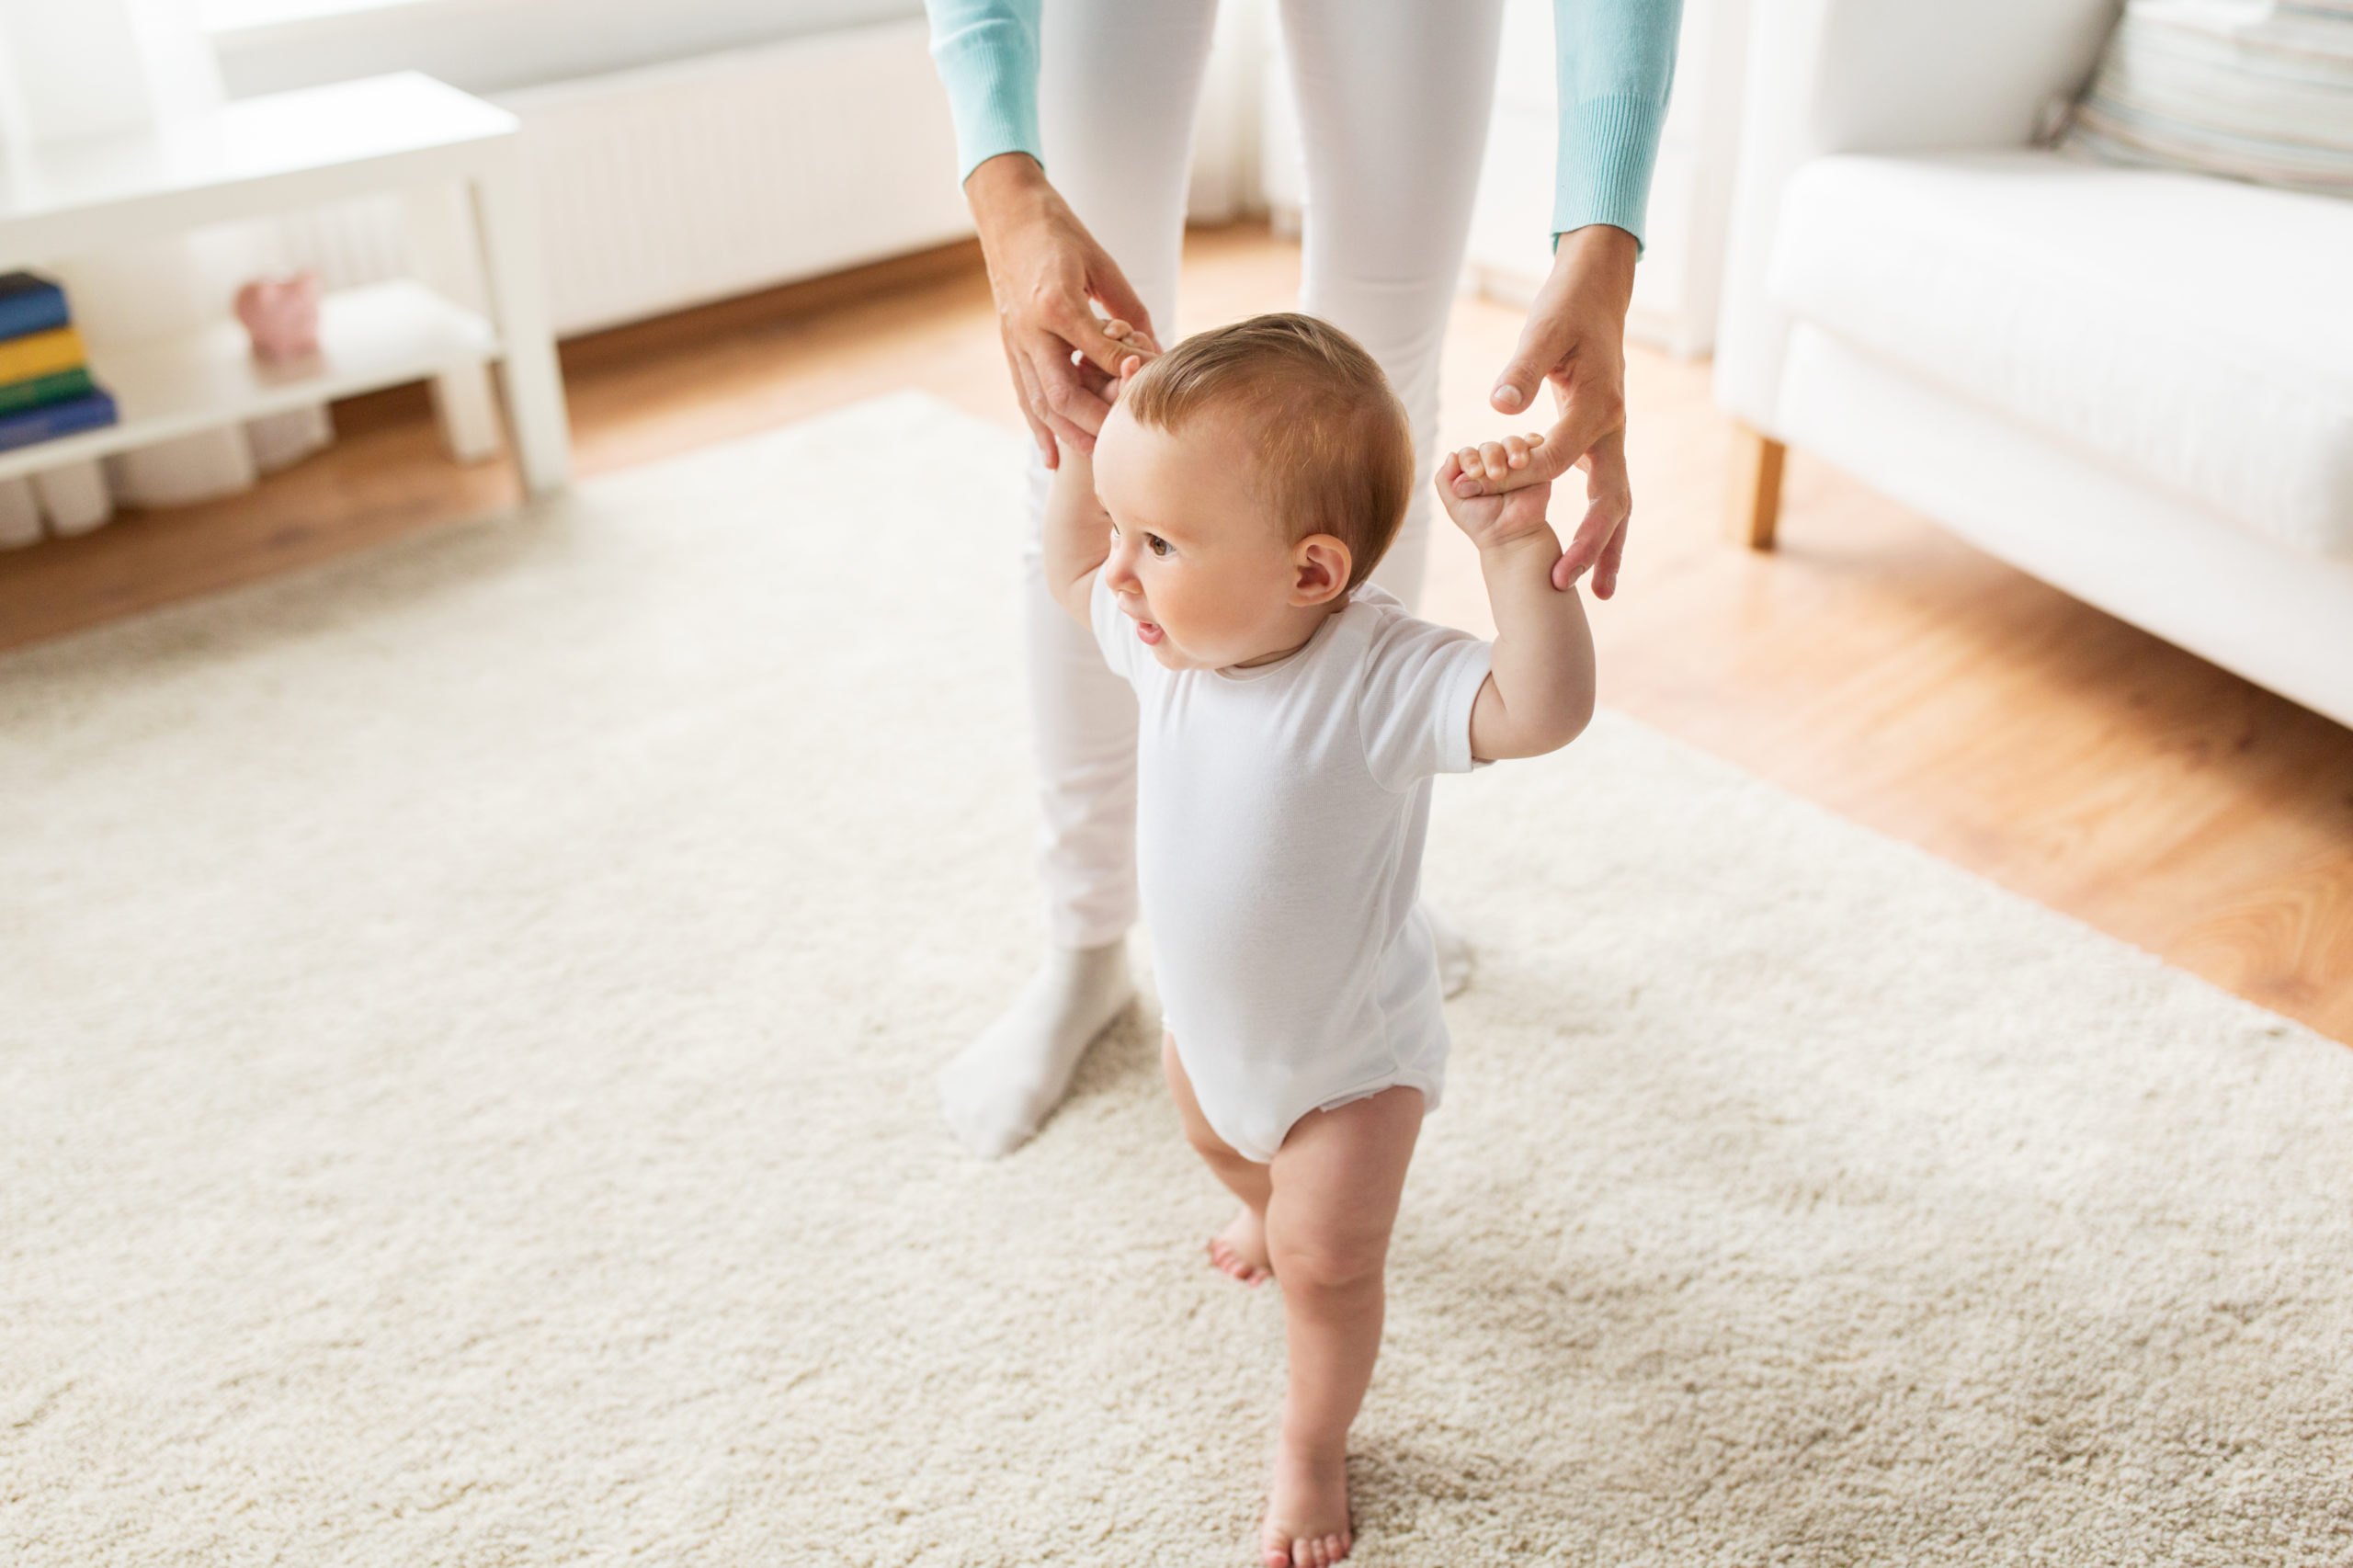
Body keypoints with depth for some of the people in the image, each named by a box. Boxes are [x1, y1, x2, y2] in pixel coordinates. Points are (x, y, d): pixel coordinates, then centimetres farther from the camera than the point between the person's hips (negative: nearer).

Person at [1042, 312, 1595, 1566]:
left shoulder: (1379, 678, -37)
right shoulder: (1172, 634, -17)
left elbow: (1543, 711, -50)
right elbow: (1070, 577, 4)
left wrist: (1516, 553, -61)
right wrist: (1090, 442, -9)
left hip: (1350, 1051, -7)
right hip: (1205, 1016, 7)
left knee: (1327, 1260, 3)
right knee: (1216, 1137, 35)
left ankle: (1311, 1448, 33)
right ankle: (1274, 1205, 72)